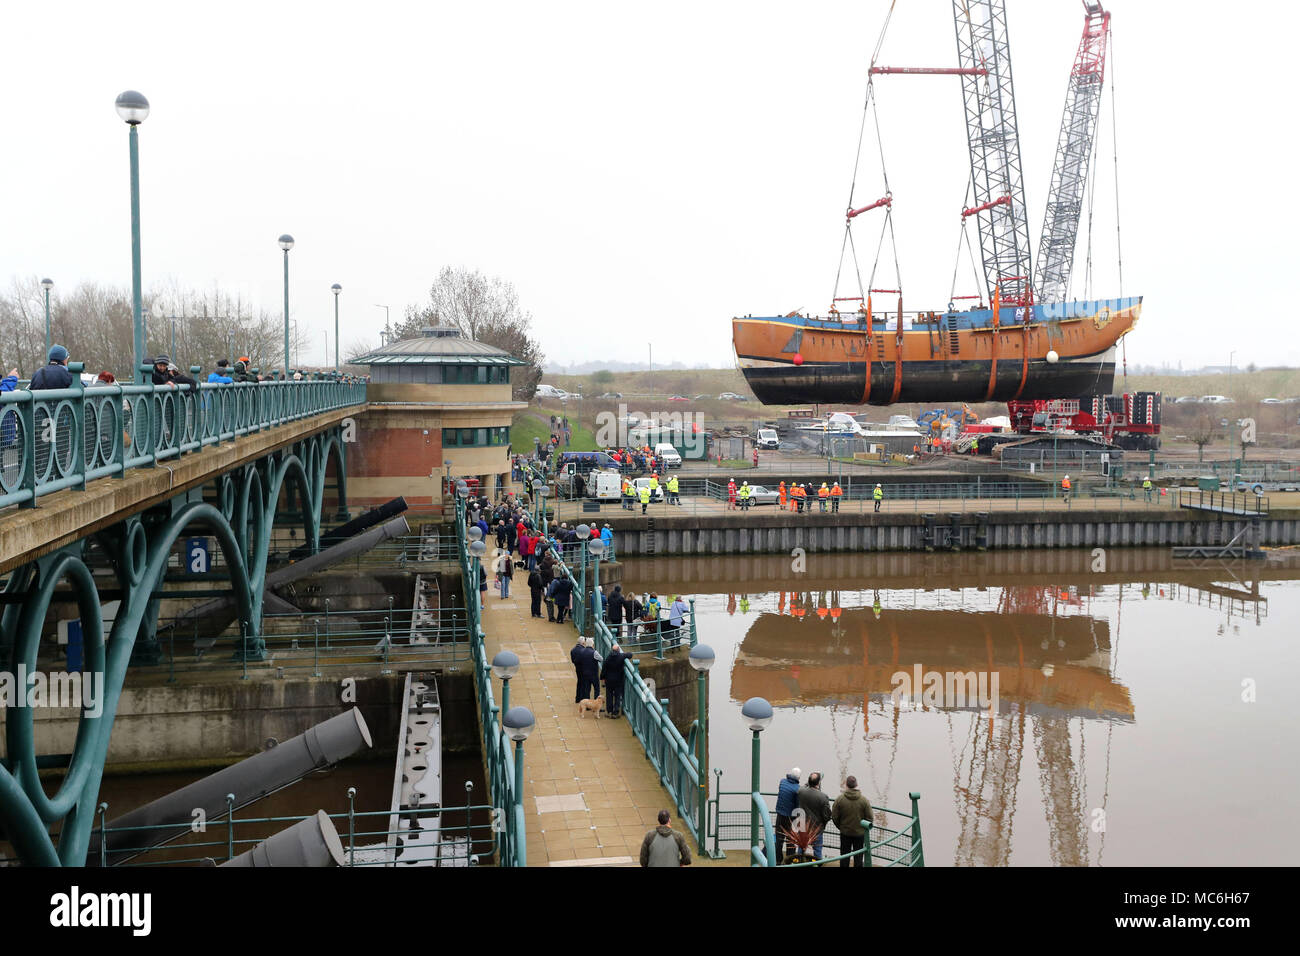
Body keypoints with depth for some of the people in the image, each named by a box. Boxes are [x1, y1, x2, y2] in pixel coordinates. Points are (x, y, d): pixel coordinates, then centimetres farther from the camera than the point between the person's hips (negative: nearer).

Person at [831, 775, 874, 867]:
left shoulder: (839, 799, -15)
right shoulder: (864, 800, -15)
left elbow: (834, 817, -8)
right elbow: (870, 818, -10)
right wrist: (864, 827, 10)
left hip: (845, 833, 0)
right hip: (860, 833, 0)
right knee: (858, 858, 14)